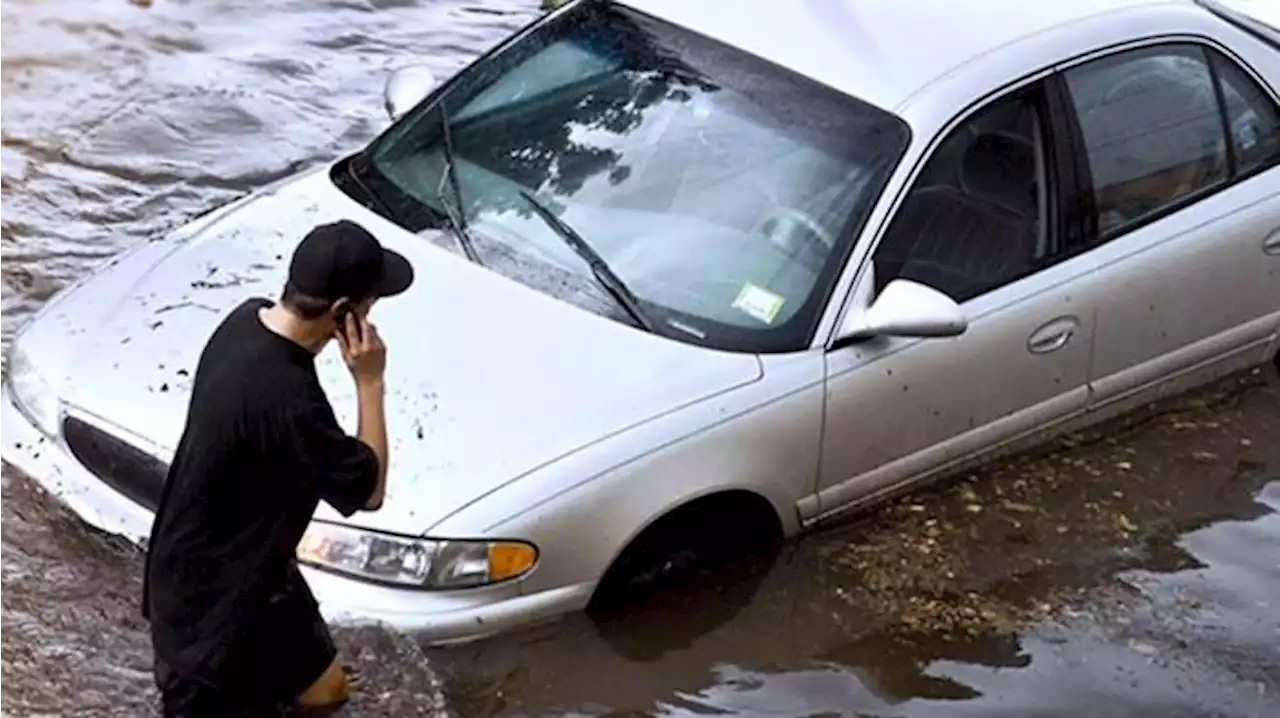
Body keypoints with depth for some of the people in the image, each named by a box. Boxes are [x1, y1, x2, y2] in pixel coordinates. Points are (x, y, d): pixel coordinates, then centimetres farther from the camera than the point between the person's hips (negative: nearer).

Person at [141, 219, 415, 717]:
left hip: (249, 563, 10)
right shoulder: (287, 397, -38)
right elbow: (368, 490, -22)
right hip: (213, 590, -10)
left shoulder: (247, 321, -8)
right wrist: (369, 382, -21)